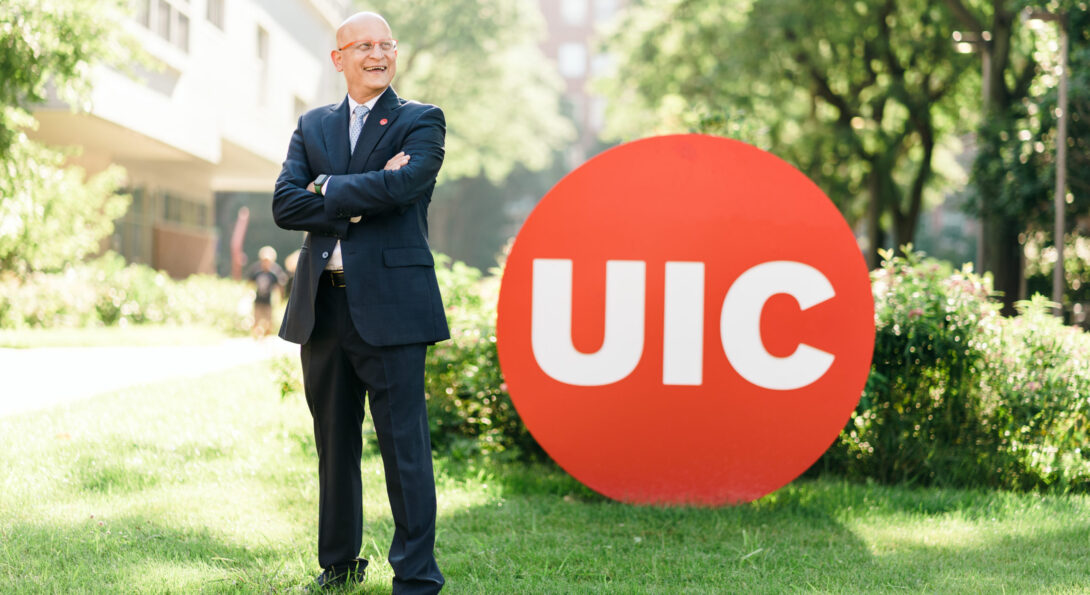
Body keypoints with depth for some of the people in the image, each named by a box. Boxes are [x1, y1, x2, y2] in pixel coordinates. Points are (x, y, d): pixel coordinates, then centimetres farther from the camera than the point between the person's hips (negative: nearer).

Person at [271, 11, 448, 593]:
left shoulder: (422, 122, 3)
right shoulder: (312, 126, 15)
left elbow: (401, 186, -16)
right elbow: (285, 205, 0)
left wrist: (328, 188, -5)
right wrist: (360, 198, -11)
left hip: (390, 306, -4)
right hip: (322, 306, 5)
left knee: (405, 447, -4)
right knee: (334, 447, 13)